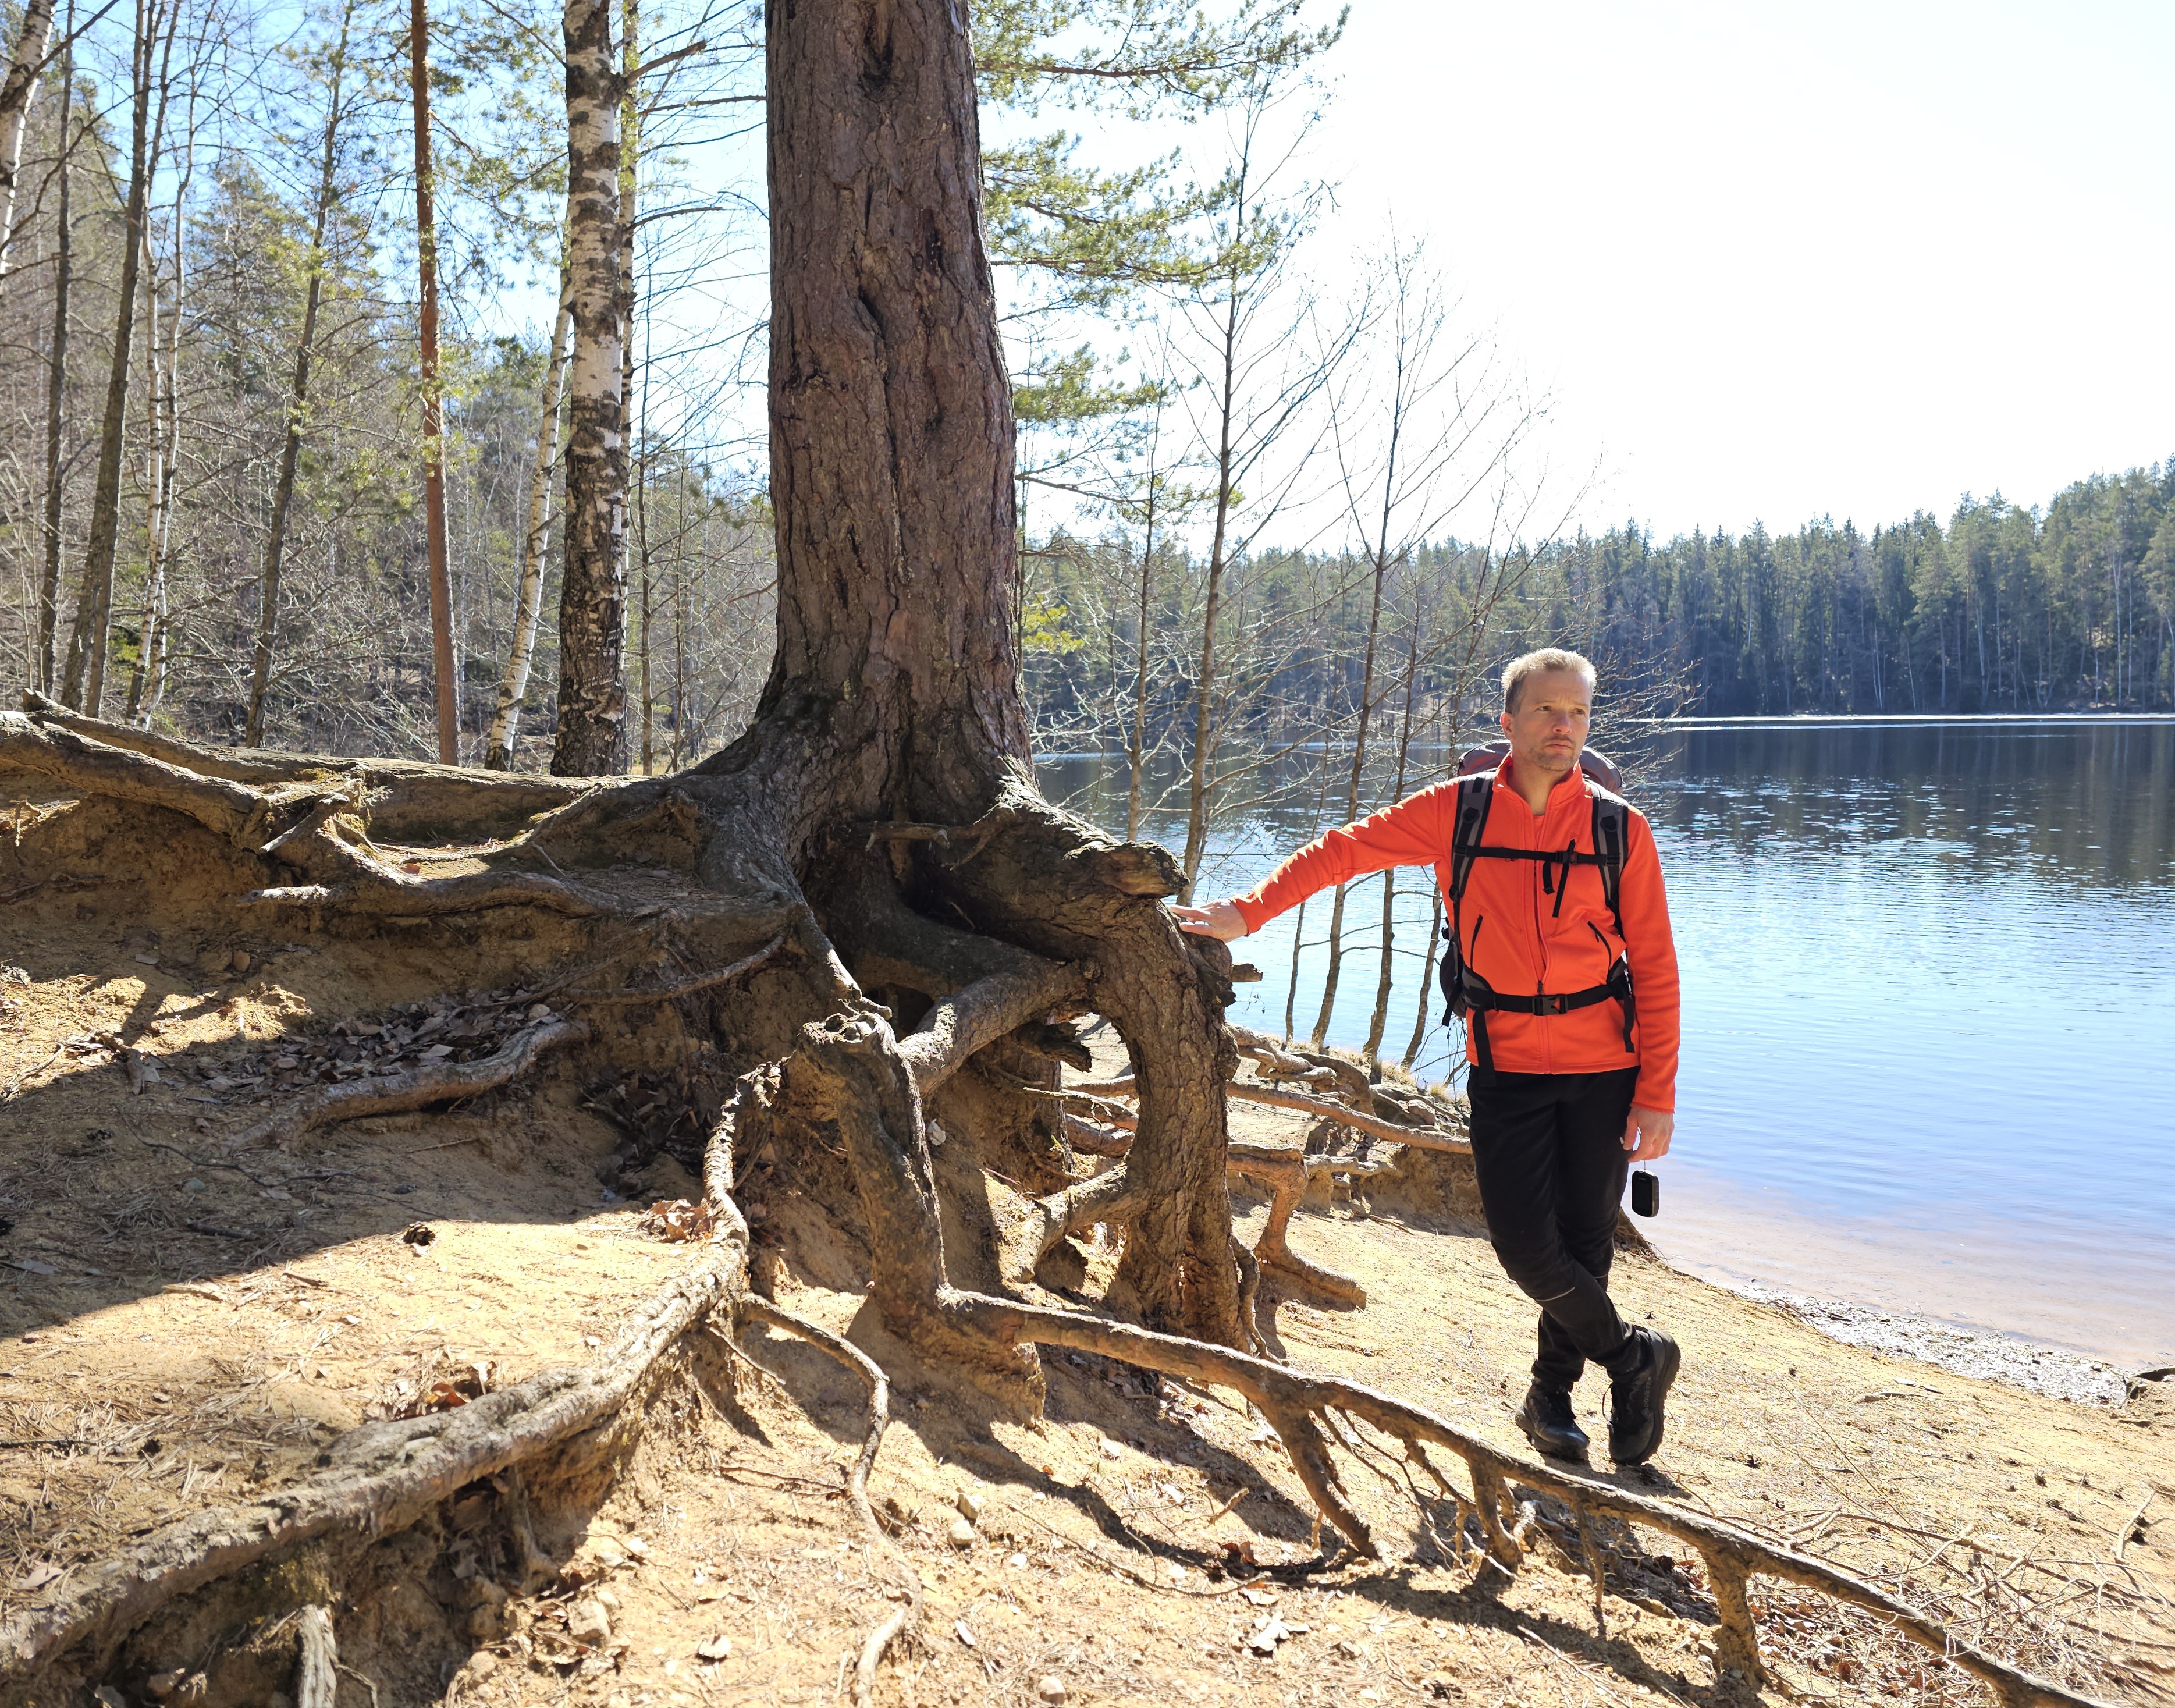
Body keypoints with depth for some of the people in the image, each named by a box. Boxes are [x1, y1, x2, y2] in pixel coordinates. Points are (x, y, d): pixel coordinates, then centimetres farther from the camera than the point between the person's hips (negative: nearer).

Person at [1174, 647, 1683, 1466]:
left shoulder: (1619, 829, -3)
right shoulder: (1457, 811, -2)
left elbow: (1655, 970, -1)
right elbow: (1345, 849, 4)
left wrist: (1657, 1095, -5)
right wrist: (1248, 912, -6)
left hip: (1603, 1067, 0)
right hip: (1504, 1063, 0)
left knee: (1584, 1239, 8)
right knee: (1524, 1242, -5)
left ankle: (1552, 1396, 32)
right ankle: (1635, 1357, 21)